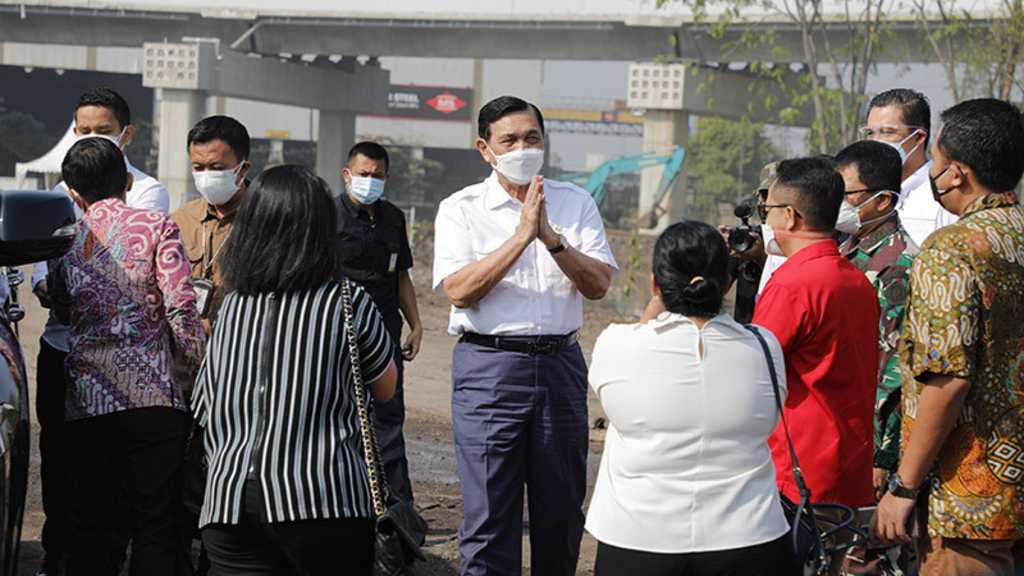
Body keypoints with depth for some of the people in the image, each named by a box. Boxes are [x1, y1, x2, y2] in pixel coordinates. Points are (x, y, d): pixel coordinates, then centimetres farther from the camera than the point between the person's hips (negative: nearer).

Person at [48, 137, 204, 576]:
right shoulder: (156, 227, 0)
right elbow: (182, 313, -8)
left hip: (85, 403, 3)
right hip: (153, 398, -3)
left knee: (92, 528, 10)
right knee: (155, 528, 2)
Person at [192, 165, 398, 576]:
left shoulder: (232, 306, 12)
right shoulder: (348, 303, 1)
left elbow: (202, 413, 17)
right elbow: (385, 388, 16)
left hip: (227, 498, 3)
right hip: (323, 501, -3)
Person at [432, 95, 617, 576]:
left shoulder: (575, 204, 9)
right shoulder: (460, 209, 1)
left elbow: (599, 284, -2)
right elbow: (459, 289, -13)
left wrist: (552, 238, -16)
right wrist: (521, 236, -17)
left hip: (560, 362, 3)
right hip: (489, 366, -3)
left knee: (562, 510, 11)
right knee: (489, 515, -2)